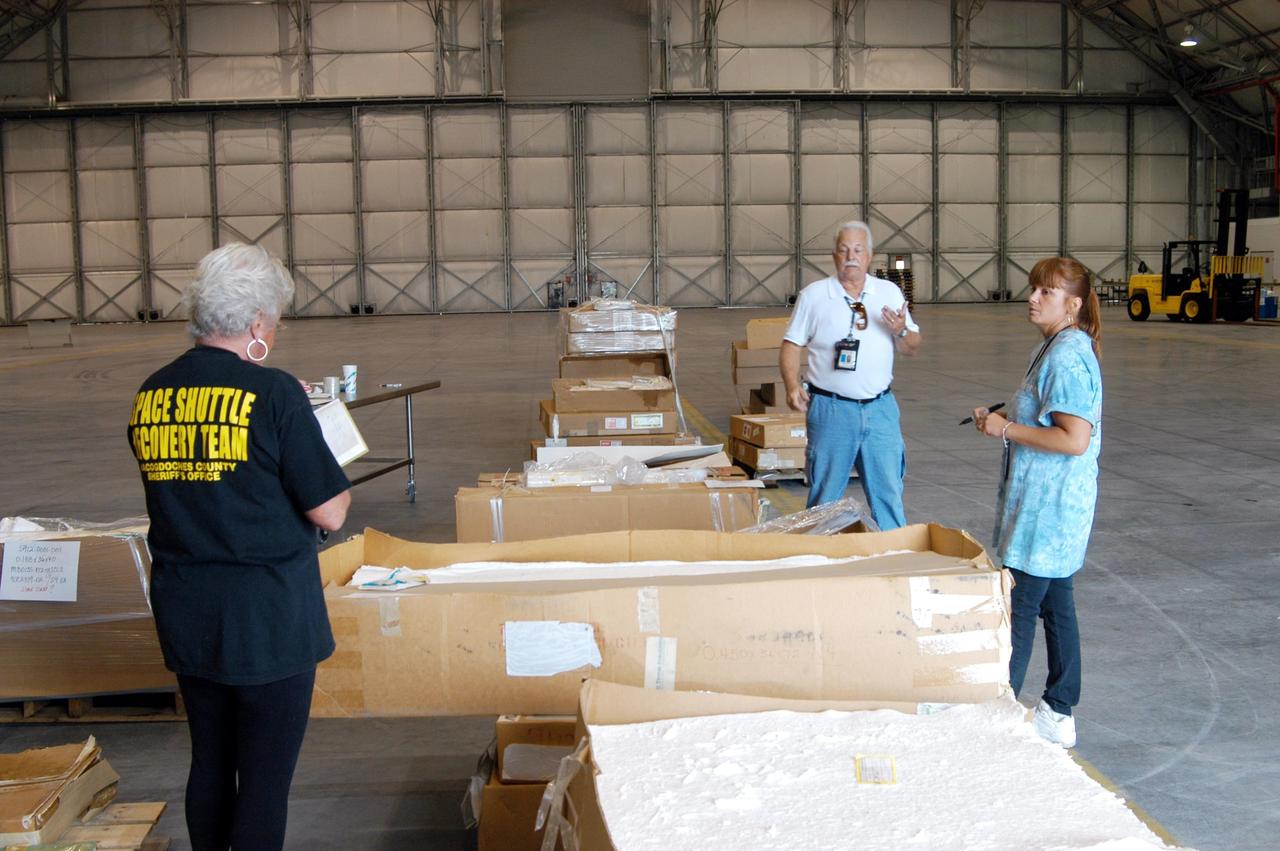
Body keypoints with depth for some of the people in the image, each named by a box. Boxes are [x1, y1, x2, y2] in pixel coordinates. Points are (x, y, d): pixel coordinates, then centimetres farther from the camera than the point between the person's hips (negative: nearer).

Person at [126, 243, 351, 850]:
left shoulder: (149, 396, 2)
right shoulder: (273, 393, -17)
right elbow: (330, 514, -14)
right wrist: (336, 485, 6)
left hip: (183, 616, 6)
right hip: (268, 617, -6)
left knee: (209, 763, 21)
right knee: (265, 778, 5)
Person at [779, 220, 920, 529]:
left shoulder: (889, 293, 7)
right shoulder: (814, 295, 1)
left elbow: (912, 348, 10)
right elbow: (792, 344, 3)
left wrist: (901, 332, -13)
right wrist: (792, 385, -13)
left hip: (880, 408, 2)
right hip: (830, 409, -2)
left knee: (888, 492, 5)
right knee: (825, 495, 6)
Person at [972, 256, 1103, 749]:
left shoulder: (1066, 357, -20)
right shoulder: (1056, 349, 12)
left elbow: (1074, 440, -26)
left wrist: (1006, 429, -18)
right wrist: (1001, 421, 7)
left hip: (1049, 505, -10)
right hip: (1051, 504, 10)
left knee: (1019, 609, -2)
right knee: (1055, 605, 15)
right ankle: (1059, 715, 25)